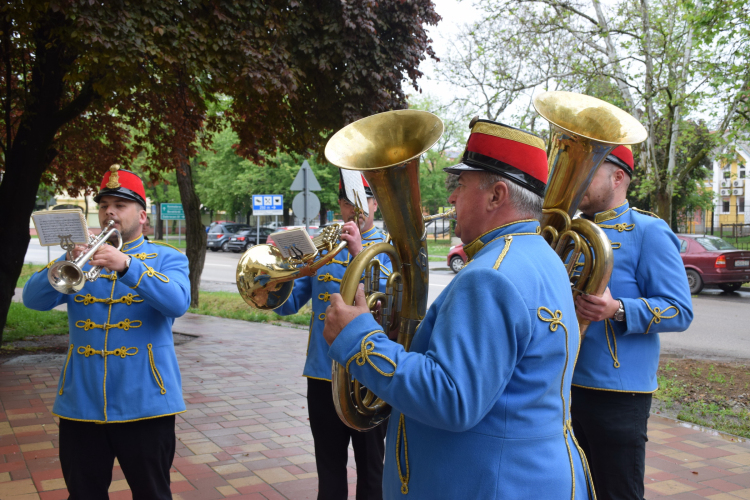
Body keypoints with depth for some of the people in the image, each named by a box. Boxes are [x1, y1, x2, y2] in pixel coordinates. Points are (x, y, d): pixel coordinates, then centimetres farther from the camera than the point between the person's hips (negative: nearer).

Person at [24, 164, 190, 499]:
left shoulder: (167, 259, 2)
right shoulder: (81, 255, 11)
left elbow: (178, 303, -18)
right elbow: (33, 300, -3)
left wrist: (126, 265, -30)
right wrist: (68, 266, -22)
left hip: (143, 401, -3)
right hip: (82, 401, 3)